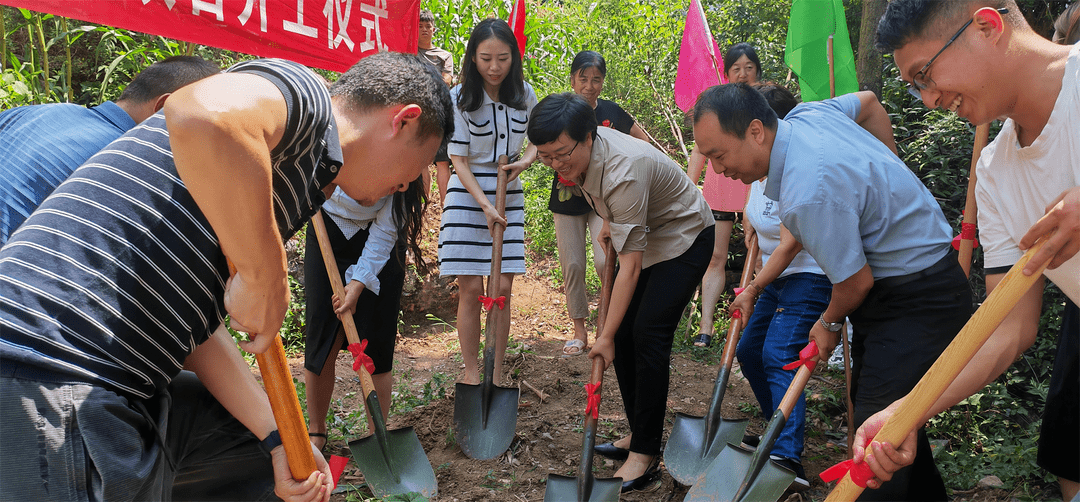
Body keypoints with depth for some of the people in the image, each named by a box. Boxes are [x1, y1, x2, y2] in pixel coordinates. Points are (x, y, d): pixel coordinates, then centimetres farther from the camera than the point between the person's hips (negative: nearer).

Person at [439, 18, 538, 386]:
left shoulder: (523, 94, 1)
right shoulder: (459, 98, -9)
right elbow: (459, 161, -10)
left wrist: (526, 160, -4)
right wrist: (485, 205, -20)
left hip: (508, 195, 3)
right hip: (467, 195, -3)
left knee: (503, 288, 2)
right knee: (470, 289, -3)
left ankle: (497, 373, 12)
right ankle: (471, 370, 11)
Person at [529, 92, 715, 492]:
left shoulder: (624, 172, -36)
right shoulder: (581, 149, -12)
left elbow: (630, 266, -34)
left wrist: (606, 337, -31)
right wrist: (608, 219, 10)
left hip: (683, 238, -9)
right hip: (643, 235, 9)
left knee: (648, 332, -19)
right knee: (623, 332, 4)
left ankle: (645, 454, -11)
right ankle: (639, 433, 15)